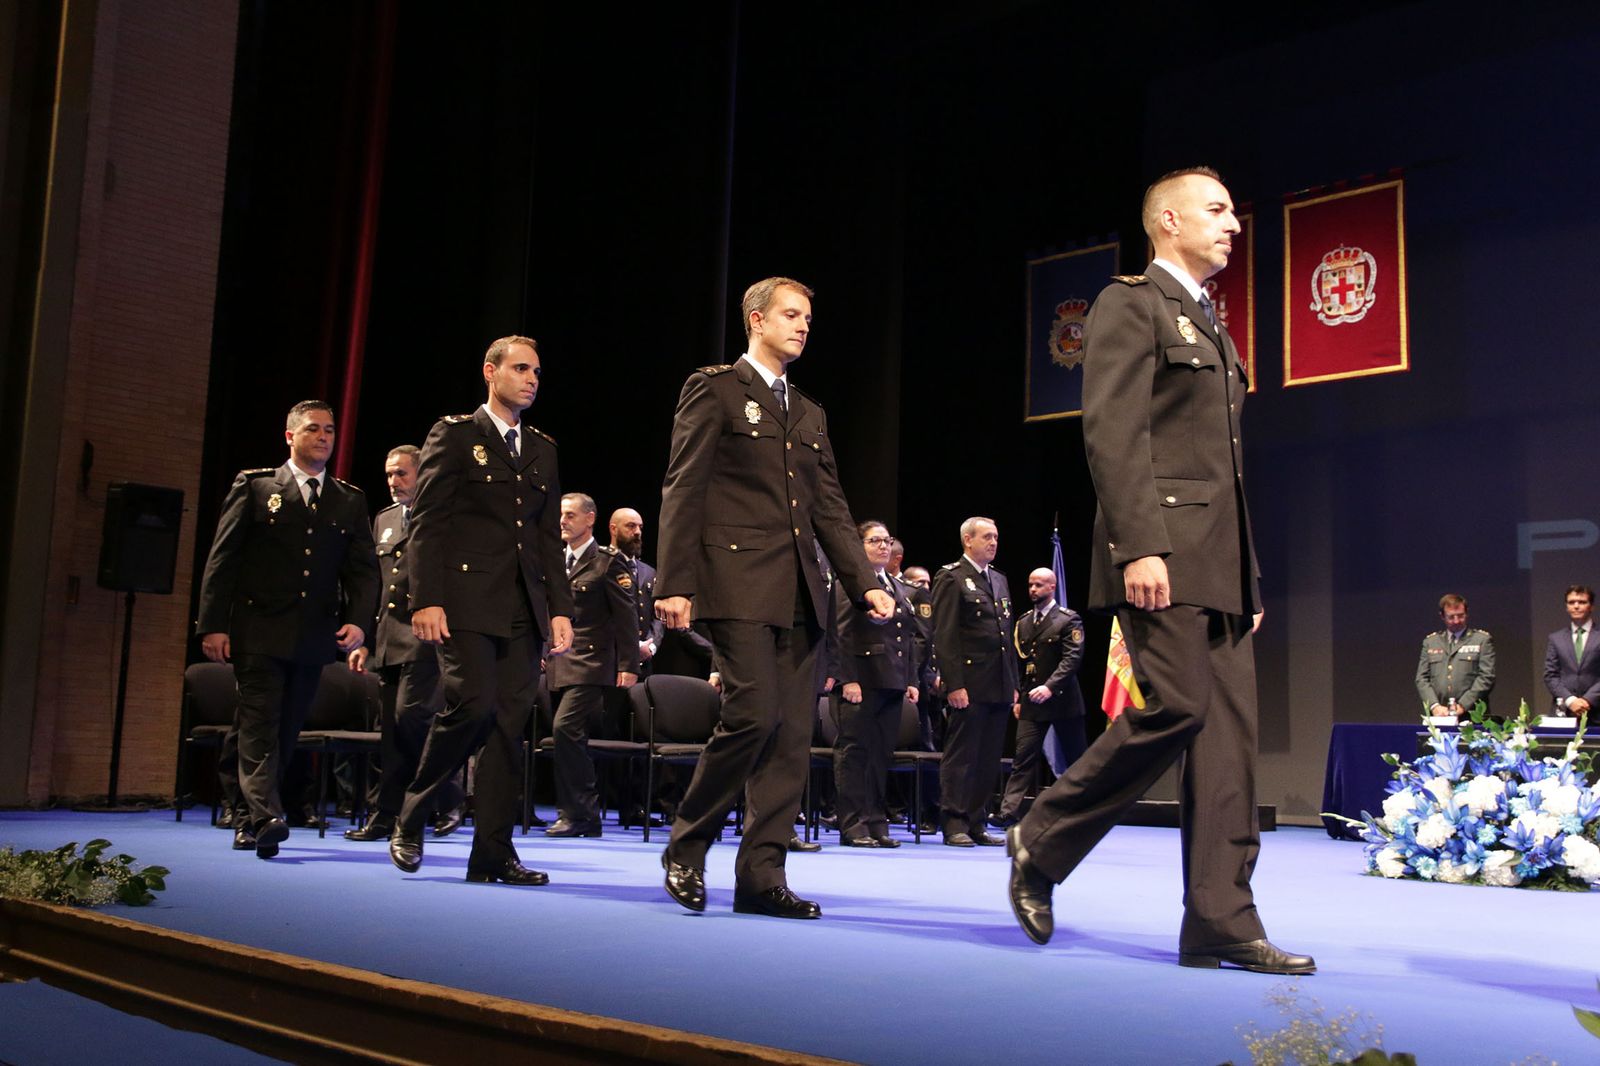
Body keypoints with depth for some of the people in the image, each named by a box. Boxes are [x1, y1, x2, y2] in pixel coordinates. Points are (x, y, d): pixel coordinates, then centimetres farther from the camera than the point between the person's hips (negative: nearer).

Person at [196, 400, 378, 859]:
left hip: (315, 634, 3)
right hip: (259, 630, -3)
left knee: (286, 730, 8)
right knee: (260, 724, -12)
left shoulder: (350, 501, 12)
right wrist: (213, 624, -7)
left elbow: (364, 568, 8)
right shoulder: (254, 486, 4)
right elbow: (222, 558, 1)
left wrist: (358, 620, -8)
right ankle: (267, 816, -20)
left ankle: (250, 820, 18)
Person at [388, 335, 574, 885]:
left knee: (510, 723, 1)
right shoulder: (453, 435, 4)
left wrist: (560, 607, 9)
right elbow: (427, 523, -4)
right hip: (466, 601, -5)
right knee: (472, 705, -16)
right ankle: (410, 820, 7)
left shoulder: (542, 449, 20)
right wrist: (426, 600, -13)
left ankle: (493, 851, 5)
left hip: (524, 609, 5)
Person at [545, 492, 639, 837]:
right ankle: (586, 816, 16)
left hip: (590, 663, -7)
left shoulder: (608, 561, -3)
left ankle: (575, 813, -13)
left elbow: (626, 615, -7)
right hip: (558, 664, 7)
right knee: (571, 737, 8)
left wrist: (628, 665, -12)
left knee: (566, 727, -20)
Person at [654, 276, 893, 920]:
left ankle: (761, 876, 7)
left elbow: (830, 508, 19)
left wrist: (865, 583, 7)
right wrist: (675, 584, -13)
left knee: (792, 734, 2)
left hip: (800, 593, 7)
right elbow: (683, 491, -4)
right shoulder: (714, 389, 3)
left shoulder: (810, 414, 23)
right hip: (738, 582, -7)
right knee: (753, 714, -16)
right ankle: (686, 848, 4)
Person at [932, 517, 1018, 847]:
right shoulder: (951, 577, -5)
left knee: (989, 759, 9)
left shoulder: (999, 580, 19)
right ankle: (954, 824, 2)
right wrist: (954, 684, -17)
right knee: (961, 757, -3)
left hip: (998, 687, 7)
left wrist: (1013, 683, 15)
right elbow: (944, 636, -11)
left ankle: (977, 823, 16)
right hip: (968, 685, -7)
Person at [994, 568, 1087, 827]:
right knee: (1024, 757, -3)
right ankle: (1009, 811, -9)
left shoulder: (1068, 620, -5)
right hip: (1031, 701, 4)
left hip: (1063, 699, -4)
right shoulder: (1023, 622, 13)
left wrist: (1050, 687, -25)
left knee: (1075, 757, 6)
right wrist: (1017, 698, 9)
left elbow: (1072, 659, -15)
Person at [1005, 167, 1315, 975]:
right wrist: (1139, 547, -22)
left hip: (1219, 561, 9)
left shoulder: (1211, 329, 27)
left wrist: (1249, 574, 19)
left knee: (1229, 729, 2)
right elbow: (1112, 433, -12)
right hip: (1161, 550, -9)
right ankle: (1042, 843, 4)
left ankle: (1220, 921, 4)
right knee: (1178, 707, -15)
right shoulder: (1131, 305, 0)